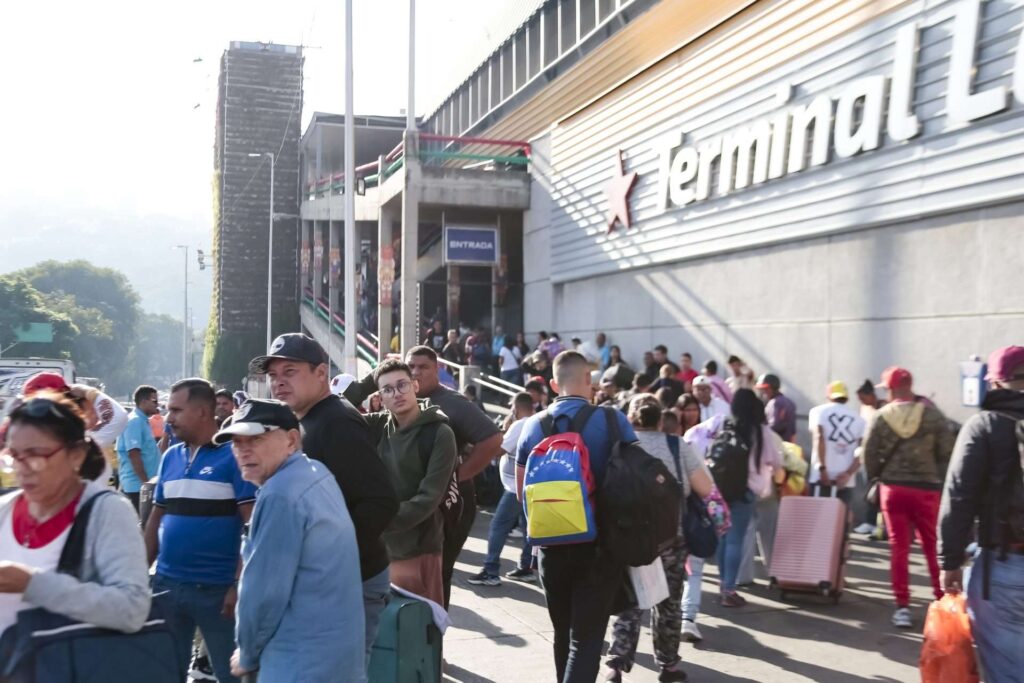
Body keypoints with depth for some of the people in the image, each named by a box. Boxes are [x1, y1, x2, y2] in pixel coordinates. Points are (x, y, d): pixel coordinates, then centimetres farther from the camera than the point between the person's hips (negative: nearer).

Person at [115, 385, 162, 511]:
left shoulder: (143, 421, 15)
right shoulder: (134, 421, -14)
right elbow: (134, 454, -21)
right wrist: (146, 482, -21)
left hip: (141, 484, 10)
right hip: (137, 485, -10)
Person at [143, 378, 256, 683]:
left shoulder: (234, 454, -10)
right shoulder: (170, 457, 9)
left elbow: (253, 524, -13)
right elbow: (156, 518, 16)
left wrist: (240, 584, -17)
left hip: (218, 588, -6)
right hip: (167, 584, 6)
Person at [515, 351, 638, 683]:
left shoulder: (533, 426, 0)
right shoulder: (612, 420, -9)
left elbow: (522, 491, 7)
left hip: (552, 544, 3)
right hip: (600, 544, -3)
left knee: (563, 633, 19)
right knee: (587, 638, -2)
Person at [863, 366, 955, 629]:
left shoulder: (882, 416, -2)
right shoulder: (932, 415, -5)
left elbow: (870, 453, 0)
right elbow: (946, 452, -4)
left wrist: (876, 478, 15)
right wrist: (941, 482, 10)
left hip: (893, 488, 1)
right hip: (927, 489, -1)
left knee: (898, 547, 6)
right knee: (933, 548, 10)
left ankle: (902, 606, 6)